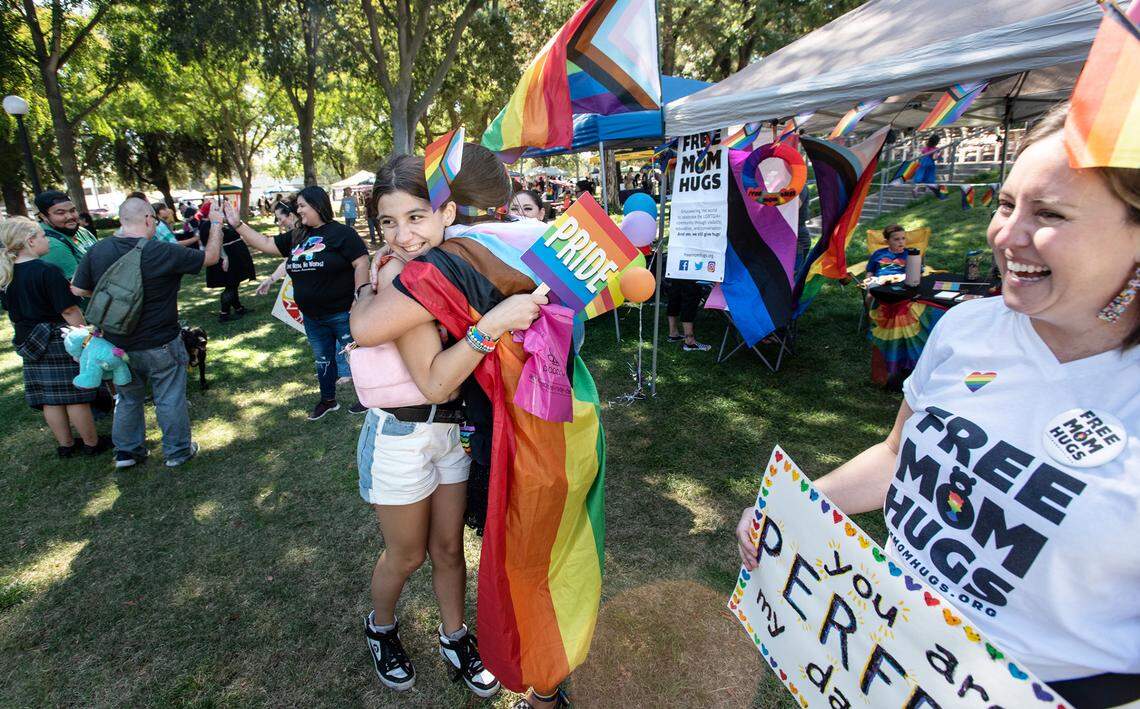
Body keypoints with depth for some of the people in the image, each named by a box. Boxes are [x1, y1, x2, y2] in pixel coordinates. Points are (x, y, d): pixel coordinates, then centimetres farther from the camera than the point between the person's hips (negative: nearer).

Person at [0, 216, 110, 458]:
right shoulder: (47, 271, -18)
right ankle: (92, 443, 13)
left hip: (30, 342, 7)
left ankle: (65, 445, 24)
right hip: (60, 340, -7)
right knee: (75, 396, 2)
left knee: (49, 399, 13)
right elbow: (69, 311, -18)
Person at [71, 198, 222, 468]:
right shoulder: (164, 252, -20)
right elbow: (211, 257, -8)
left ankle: (126, 451, 33)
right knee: (170, 400, 11)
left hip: (117, 344, 5)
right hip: (160, 345, -5)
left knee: (128, 398, 23)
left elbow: (78, 289, 1)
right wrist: (217, 225, 6)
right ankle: (177, 451, 23)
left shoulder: (97, 251, -7)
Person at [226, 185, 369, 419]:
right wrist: (238, 225, 9)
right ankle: (328, 400, 37)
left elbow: (361, 263, -18)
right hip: (312, 317, 8)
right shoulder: (297, 237, 10)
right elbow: (266, 244, 15)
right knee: (323, 360, 21)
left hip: (342, 313, -8)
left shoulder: (341, 233, -12)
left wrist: (359, 299, -23)